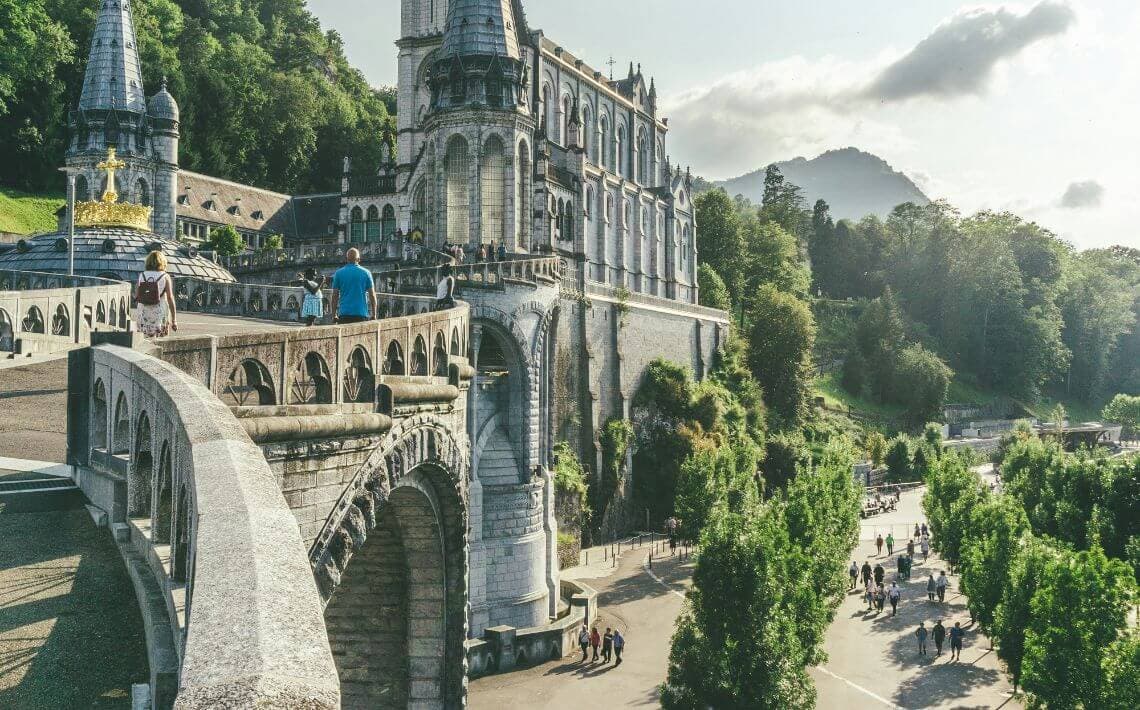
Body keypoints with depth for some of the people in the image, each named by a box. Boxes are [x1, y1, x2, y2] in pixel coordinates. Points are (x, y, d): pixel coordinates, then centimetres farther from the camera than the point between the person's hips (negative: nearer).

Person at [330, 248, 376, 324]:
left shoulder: (339, 273, 4)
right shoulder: (366, 273, 3)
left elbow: (335, 296, 4)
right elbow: (372, 295, 2)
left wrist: (334, 315, 10)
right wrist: (374, 315, 8)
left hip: (344, 314, 0)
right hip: (362, 314, 0)